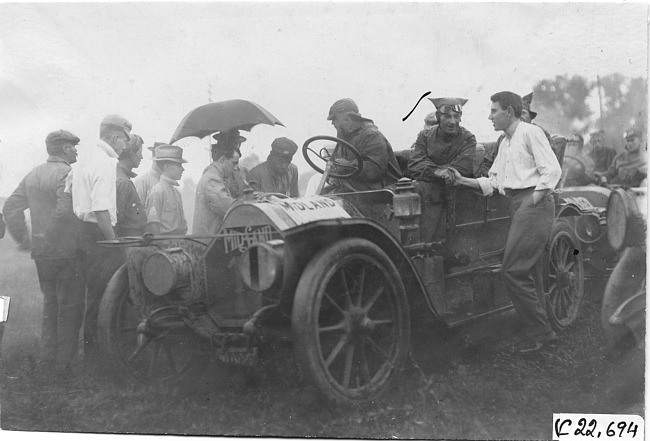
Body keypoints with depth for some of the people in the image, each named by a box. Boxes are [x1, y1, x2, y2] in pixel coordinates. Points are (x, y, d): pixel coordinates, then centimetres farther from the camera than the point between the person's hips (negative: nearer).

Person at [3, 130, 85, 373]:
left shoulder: (33, 175, 11)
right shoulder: (67, 173, -14)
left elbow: (10, 207, 11)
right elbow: (65, 210, -29)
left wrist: (24, 239, 11)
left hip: (41, 253, 8)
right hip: (68, 252, -8)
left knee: (50, 303, 20)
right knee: (70, 307, 4)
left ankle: (48, 357, 26)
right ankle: (64, 360, 10)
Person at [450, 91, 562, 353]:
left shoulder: (530, 133, -5)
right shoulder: (504, 144, 23)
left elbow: (552, 170, -13)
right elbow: (492, 182, 20)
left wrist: (533, 201, -16)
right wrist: (463, 180, 9)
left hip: (534, 202, -10)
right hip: (517, 205, 10)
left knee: (512, 271, -13)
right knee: (529, 274, 11)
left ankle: (538, 331, -4)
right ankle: (538, 331, 19)